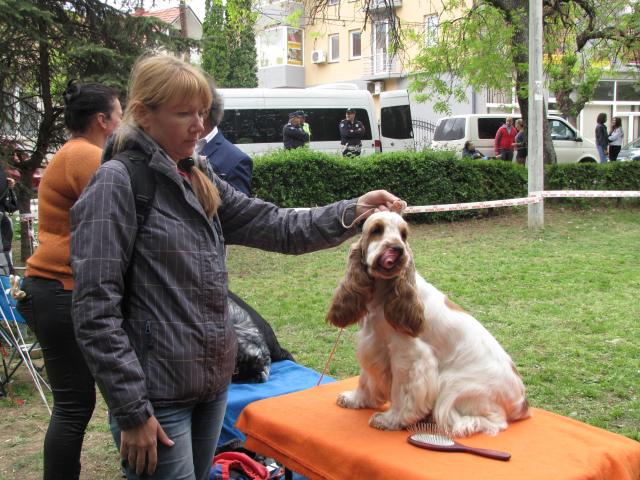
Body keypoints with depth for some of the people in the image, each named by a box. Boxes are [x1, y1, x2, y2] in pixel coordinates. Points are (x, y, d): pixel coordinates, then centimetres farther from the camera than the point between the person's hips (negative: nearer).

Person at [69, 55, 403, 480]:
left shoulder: (201, 181, 10)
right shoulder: (118, 183, -13)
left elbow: (277, 228, 5)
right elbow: (95, 312, -17)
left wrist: (354, 211, -9)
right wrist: (132, 411, -18)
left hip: (213, 382, 8)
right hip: (157, 397, -7)